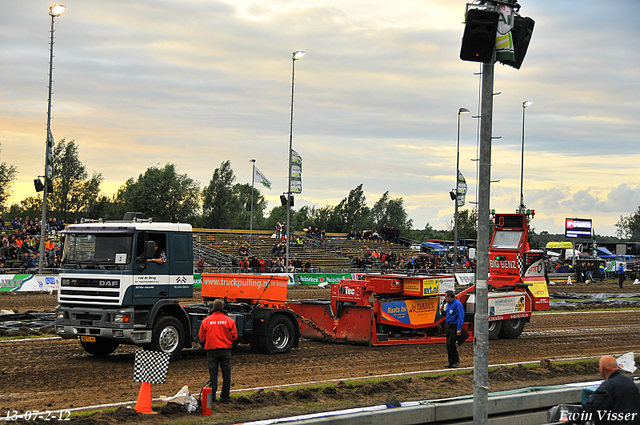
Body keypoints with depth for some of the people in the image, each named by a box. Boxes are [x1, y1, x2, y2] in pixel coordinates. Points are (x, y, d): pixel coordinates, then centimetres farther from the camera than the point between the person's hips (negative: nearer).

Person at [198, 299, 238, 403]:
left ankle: (211, 396, 2)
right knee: (226, 374, 7)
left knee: (213, 374, 4)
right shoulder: (229, 320, -1)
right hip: (226, 350, 0)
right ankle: (225, 396, 9)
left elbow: (201, 337, 4)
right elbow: (234, 336, 1)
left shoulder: (206, 321, 0)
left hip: (211, 350, 0)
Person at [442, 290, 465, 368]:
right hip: (449, 326, 9)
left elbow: (460, 317, -18)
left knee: (451, 343, -15)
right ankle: (451, 363, 11)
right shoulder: (448, 304, 15)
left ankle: (456, 361, -4)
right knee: (448, 345, 7)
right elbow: (446, 314, 26)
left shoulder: (457, 304, -14)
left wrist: (459, 329, -23)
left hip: (454, 326, -9)